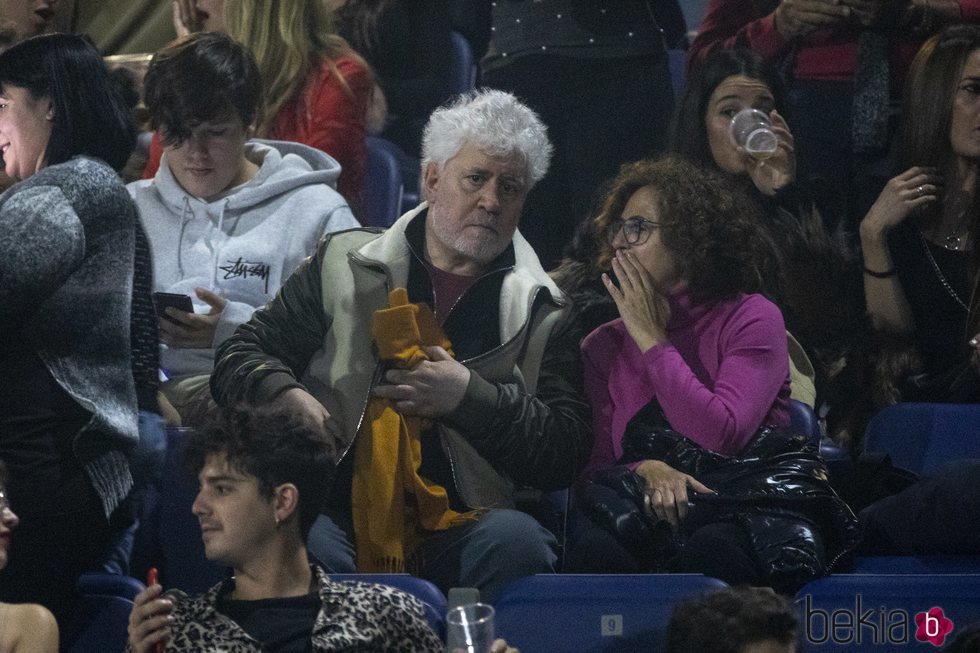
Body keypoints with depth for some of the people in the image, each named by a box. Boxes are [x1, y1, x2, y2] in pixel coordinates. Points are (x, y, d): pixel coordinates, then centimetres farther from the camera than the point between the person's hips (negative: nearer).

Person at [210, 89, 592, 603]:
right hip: (337, 516, -1)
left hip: (456, 531, 1)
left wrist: (469, 398, -6)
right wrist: (286, 396, -5)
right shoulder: (346, 265, 18)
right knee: (303, 539, -36)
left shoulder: (540, 314, 16)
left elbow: (567, 453, 7)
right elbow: (240, 358, 19)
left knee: (516, 540, -33)